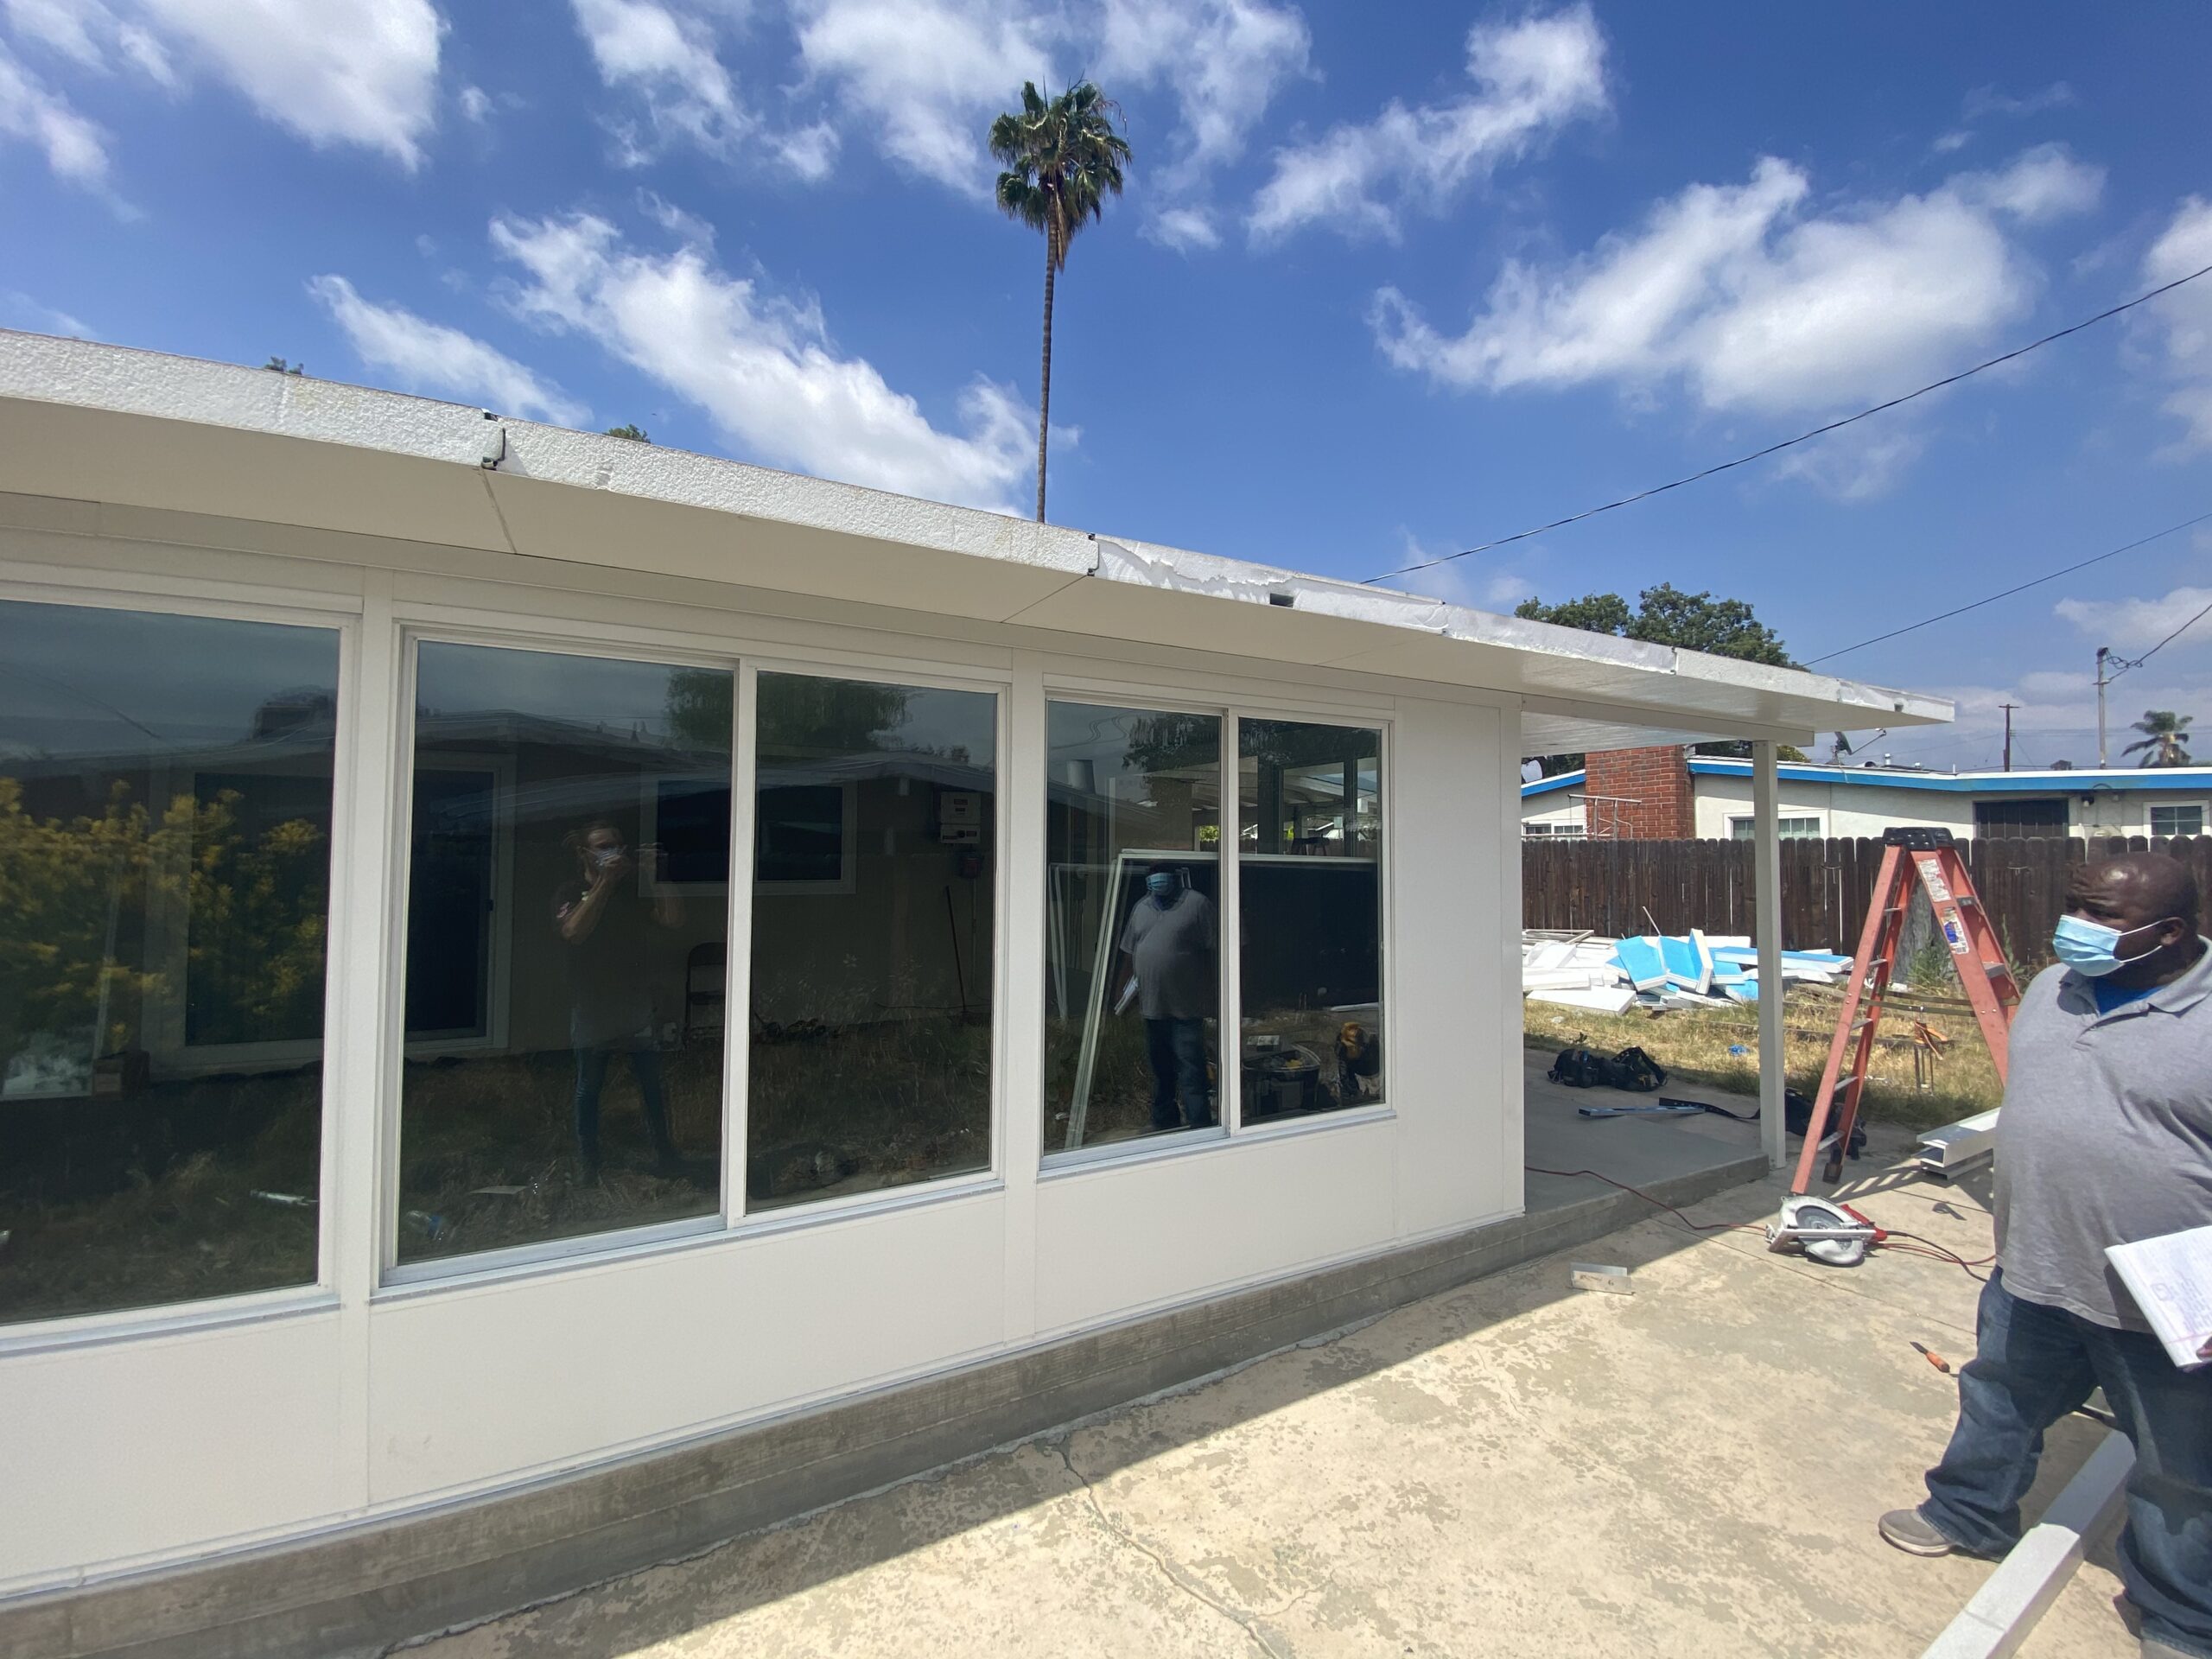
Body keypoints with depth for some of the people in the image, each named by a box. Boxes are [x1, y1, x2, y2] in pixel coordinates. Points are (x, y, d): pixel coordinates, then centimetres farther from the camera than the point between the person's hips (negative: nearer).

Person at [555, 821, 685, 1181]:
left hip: (638, 1006, 2)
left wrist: (658, 874, -12)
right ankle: (587, 1158, 23)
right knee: (590, 1086, 9)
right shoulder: (570, 894, 1)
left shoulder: (635, 890, 8)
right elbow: (574, 932, -19)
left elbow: (672, 919, -5)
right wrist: (604, 881, -21)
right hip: (593, 1011, -2)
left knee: (652, 1083, 4)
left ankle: (663, 1151, 13)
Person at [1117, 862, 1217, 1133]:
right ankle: (1164, 1123, 31)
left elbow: (1216, 948, -9)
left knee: (1190, 1072, -7)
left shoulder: (1197, 904, -6)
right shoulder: (1141, 908, 13)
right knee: (1160, 1069, 17)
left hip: (1186, 1007, -6)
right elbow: (1129, 953, 18)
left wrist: (1209, 991, -14)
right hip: (1151, 1006, 6)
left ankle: (1200, 1129, -3)